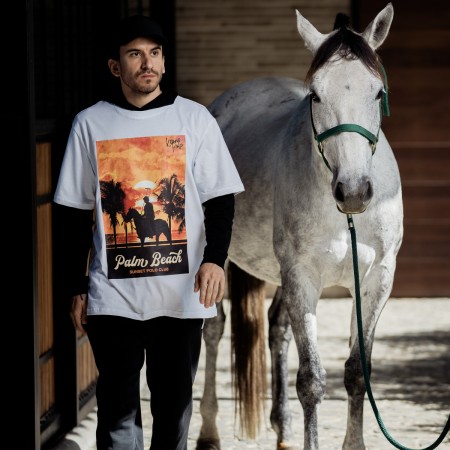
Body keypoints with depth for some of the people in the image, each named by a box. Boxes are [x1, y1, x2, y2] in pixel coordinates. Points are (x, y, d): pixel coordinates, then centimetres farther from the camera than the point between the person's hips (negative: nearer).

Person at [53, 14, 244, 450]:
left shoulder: (195, 118, 3)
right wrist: (76, 288, 5)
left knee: (175, 402, 8)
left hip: (183, 294, 0)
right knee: (118, 409, -1)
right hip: (113, 295, 0)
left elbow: (220, 200, 3)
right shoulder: (90, 124, 4)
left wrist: (215, 259, -14)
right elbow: (76, 215, 8)